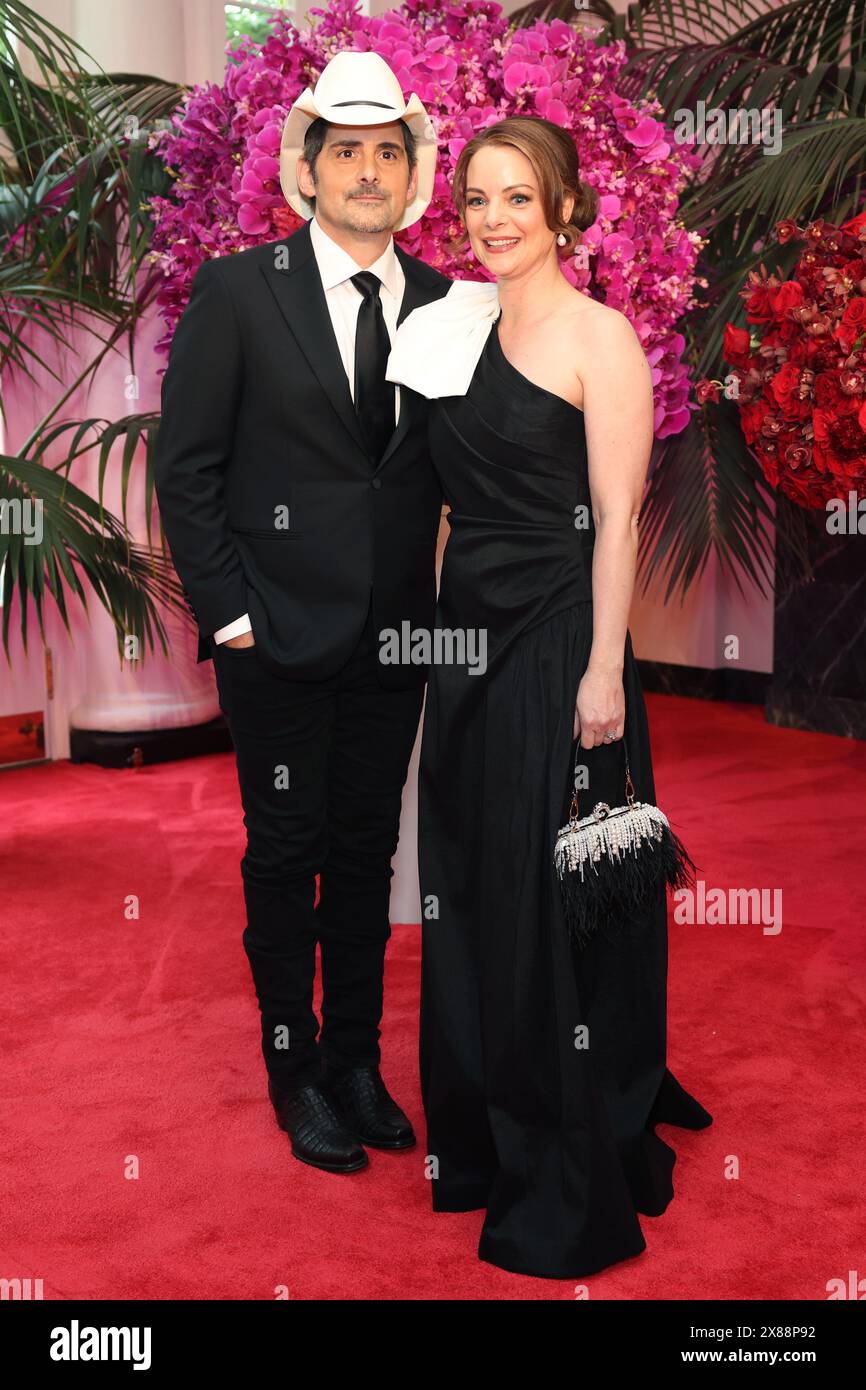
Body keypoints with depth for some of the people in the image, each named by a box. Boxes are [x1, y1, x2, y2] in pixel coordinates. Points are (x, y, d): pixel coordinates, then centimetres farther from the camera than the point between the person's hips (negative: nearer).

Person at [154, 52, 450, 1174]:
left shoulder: (442, 306, 6)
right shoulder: (237, 291, -4)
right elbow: (185, 467, -4)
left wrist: (440, 597, 1)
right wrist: (227, 610, -9)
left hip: (395, 632, 4)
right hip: (278, 630, -3)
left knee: (368, 849, 13)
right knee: (287, 852, 7)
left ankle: (356, 1057, 30)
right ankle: (296, 1070, 24)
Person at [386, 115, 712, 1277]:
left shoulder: (601, 336, -7)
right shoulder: (457, 326, 12)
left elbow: (617, 517, -13)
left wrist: (604, 671, -18)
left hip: (558, 637, -7)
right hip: (470, 628, 7)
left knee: (557, 899, 1)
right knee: (473, 886, 15)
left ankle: (576, 1189, 20)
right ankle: (487, 1138, 35)